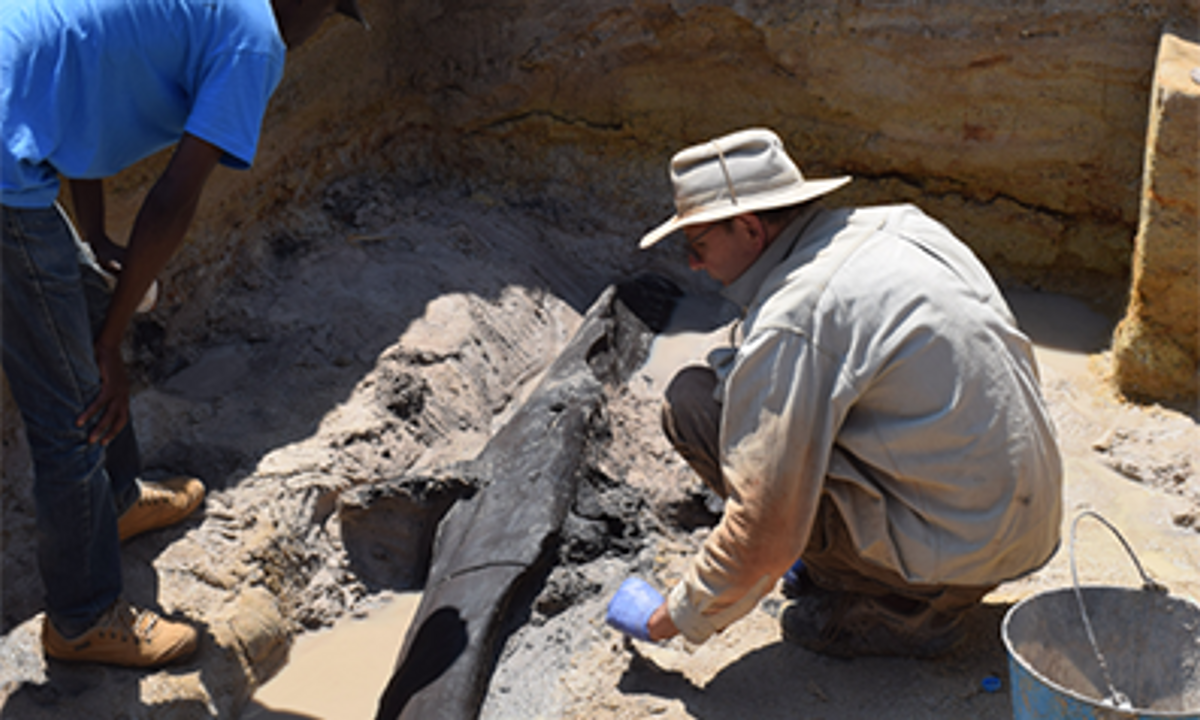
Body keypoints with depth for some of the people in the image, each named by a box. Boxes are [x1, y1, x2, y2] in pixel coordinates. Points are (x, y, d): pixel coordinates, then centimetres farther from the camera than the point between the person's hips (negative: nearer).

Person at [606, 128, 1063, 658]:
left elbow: (763, 535, -18)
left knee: (695, 400, -9)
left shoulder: (790, 325, -20)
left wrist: (672, 619, -2)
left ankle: (893, 605, -1)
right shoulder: (900, 225, 5)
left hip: (956, 548, -9)